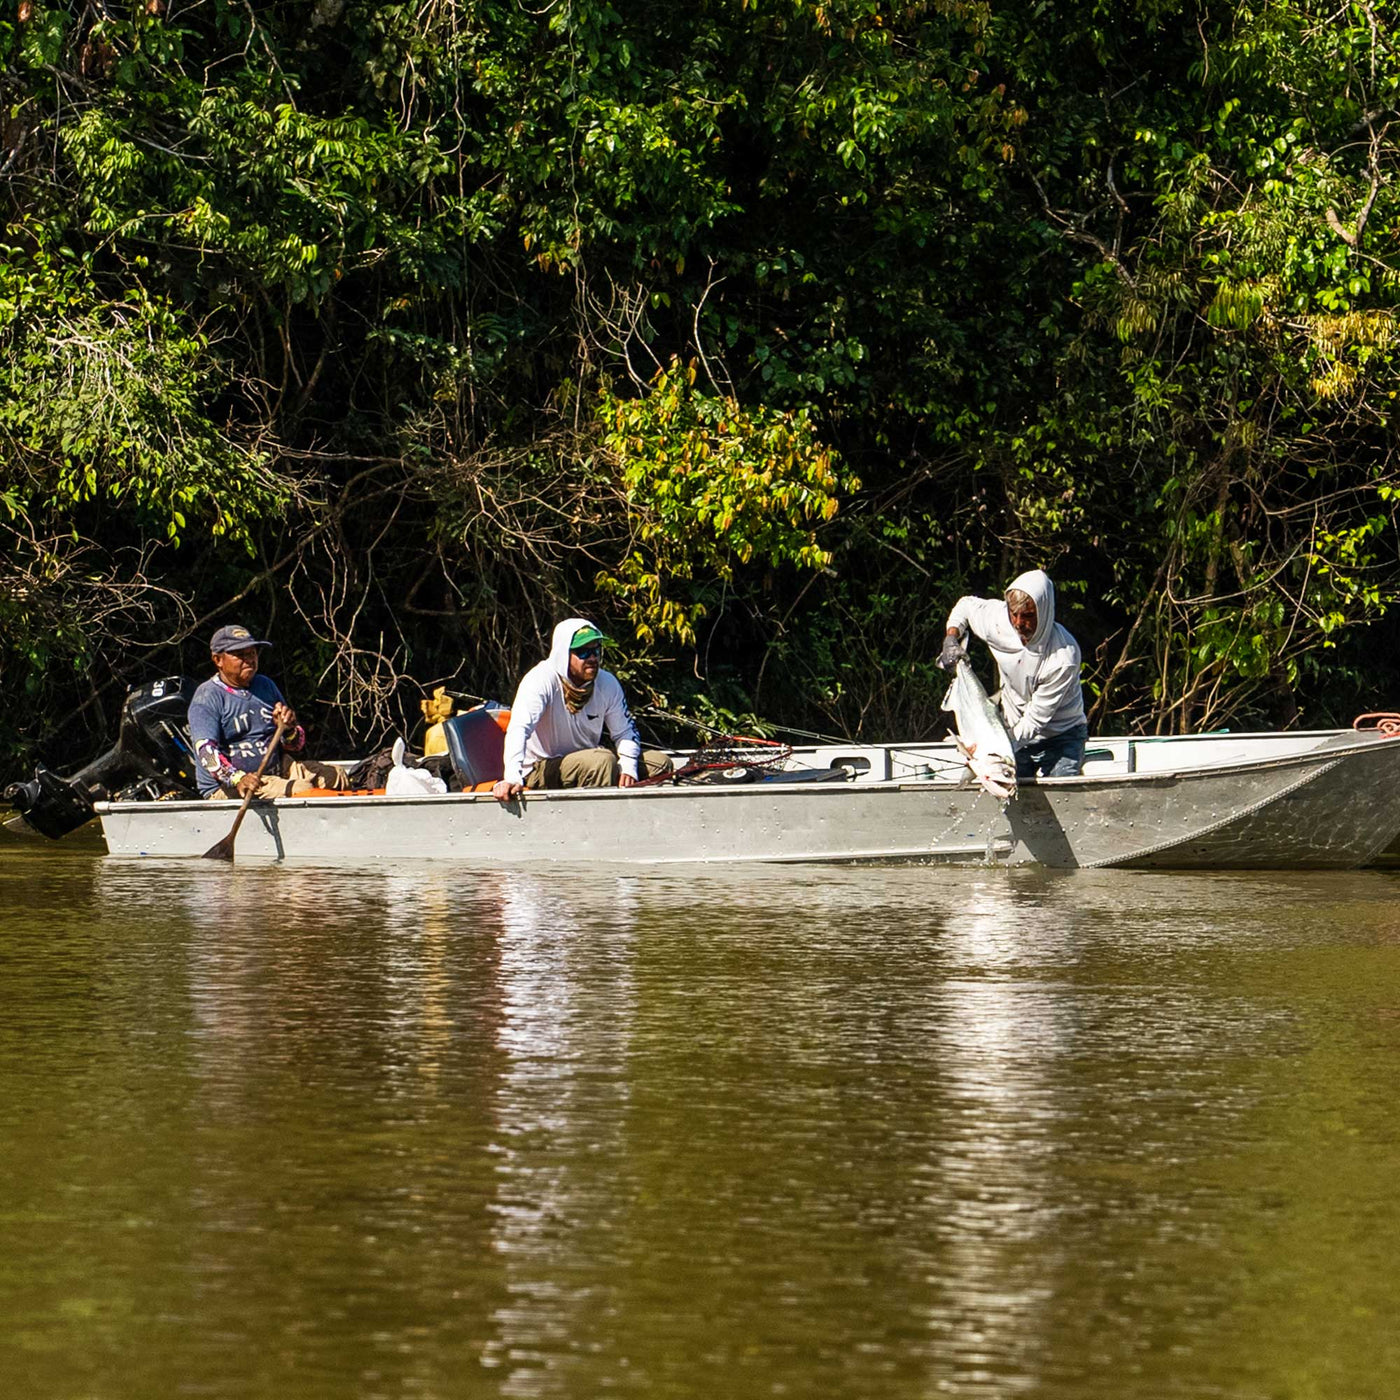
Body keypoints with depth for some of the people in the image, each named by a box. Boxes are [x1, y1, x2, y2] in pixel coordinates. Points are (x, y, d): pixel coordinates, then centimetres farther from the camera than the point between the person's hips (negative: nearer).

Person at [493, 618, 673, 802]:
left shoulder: (608, 683, -1)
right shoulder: (542, 679, -19)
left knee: (660, 763, -6)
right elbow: (519, 728, -32)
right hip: (540, 771, -7)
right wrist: (512, 778, -48)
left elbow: (624, 731, 8)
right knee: (603, 760, -33)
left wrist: (628, 768, -14)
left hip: (588, 763, 7)